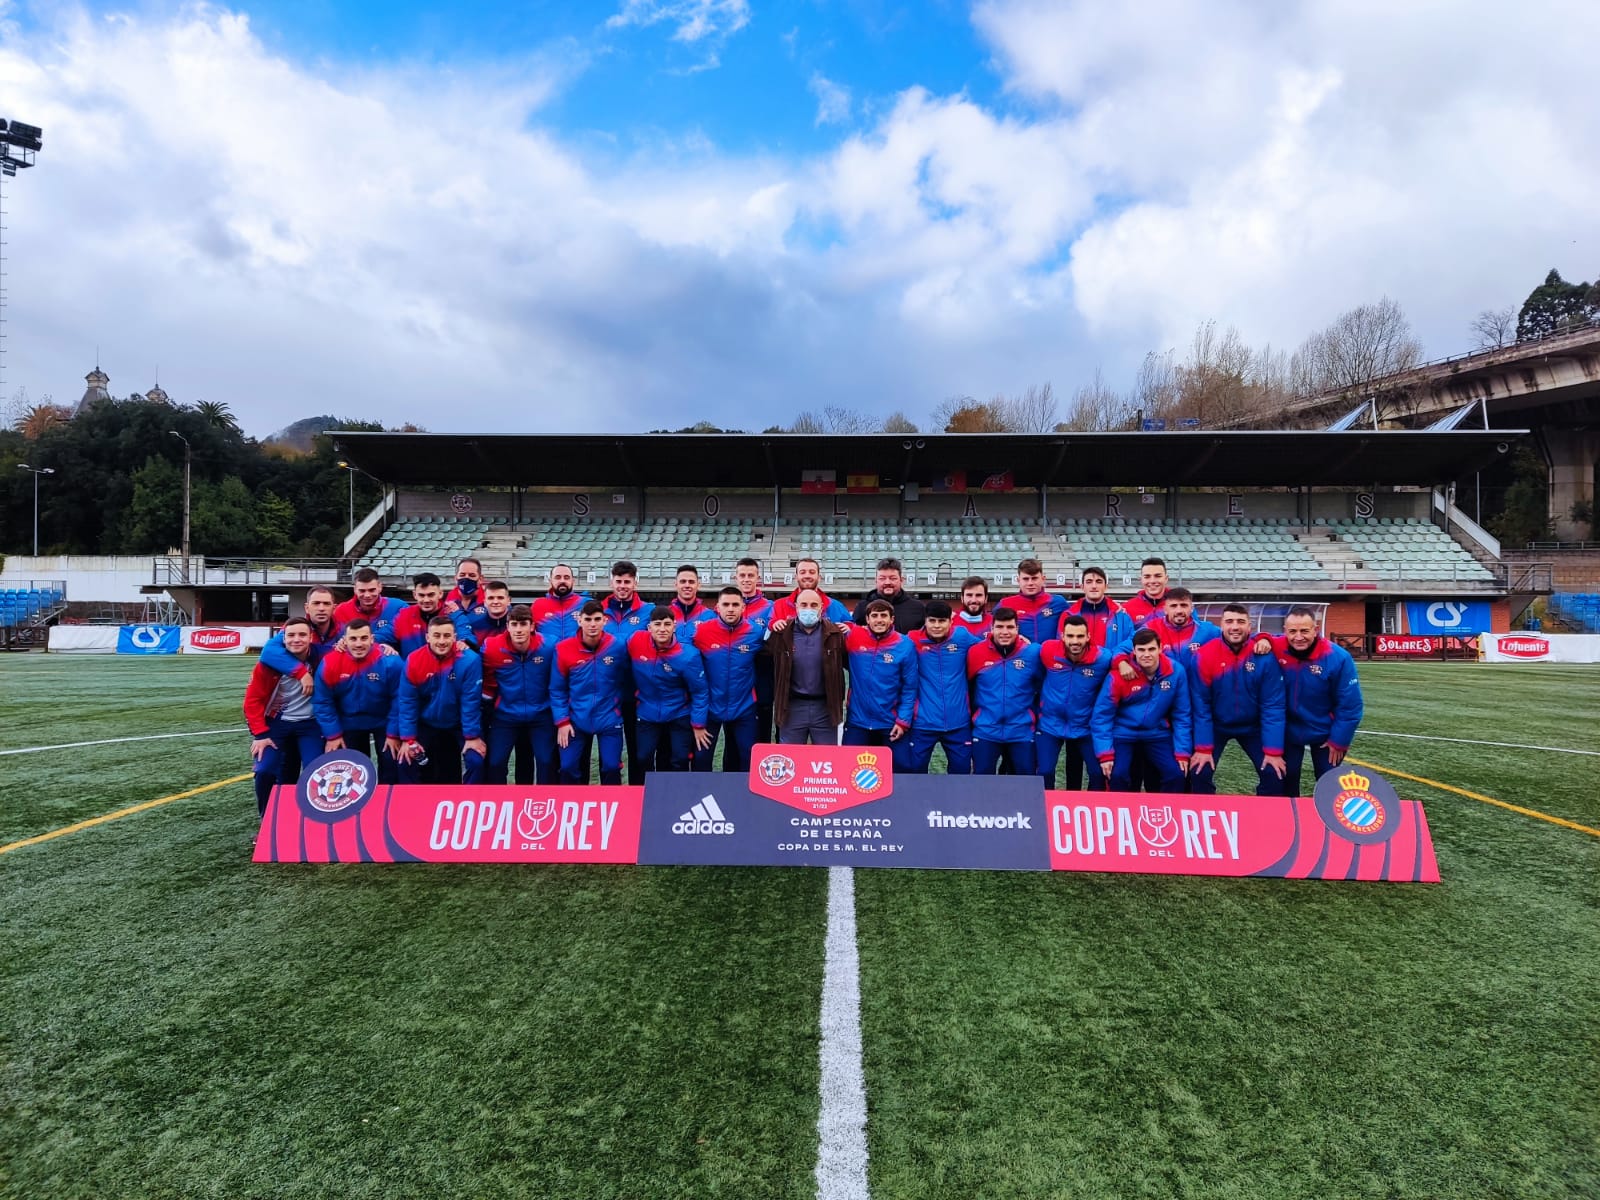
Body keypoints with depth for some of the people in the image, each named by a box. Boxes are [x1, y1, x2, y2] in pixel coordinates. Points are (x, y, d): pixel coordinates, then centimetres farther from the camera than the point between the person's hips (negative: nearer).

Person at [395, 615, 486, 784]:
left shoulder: (469, 661, -24)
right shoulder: (414, 660, -17)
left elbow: (471, 702, -19)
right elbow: (407, 702, -10)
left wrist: (473, 736, -17)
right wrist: (408, 738, -12)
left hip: (459, 726, -2)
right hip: (426, 725, 2)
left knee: (476, 761, -15)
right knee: (407, 762, -3)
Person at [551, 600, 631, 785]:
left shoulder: (617, 646, -10)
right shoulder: (563, 649, -9)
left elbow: (627, 682, 3)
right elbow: (557, 690, -3)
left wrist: (620, 705, 3)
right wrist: (562, 721, -6)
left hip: (609, 720, -1)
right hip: (576, 720, 1)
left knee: (611, 768, 0)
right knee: (569, 768, 3)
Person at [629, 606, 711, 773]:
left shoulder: (688, 655, -22)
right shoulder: (635, 642, -16)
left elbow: (699, 693, -12)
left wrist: (698, 725, -8)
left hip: (680, 716, -2)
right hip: (647, 715, 2)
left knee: (680, 761, 4)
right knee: (643, 759, 5)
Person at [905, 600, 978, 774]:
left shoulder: (962, 637, -2)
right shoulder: (914, 641, -7)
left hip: (959, 721, 1)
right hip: (924, 721, -1)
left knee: (961, 770, 14)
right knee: (915, 769, 8)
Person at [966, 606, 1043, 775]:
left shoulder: (1032, 653, -6)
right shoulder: (975, 653, -7)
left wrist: (1034, 714, 8)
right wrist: (971, 716, 8)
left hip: (1021, 732, 1)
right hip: (985, 731, 0)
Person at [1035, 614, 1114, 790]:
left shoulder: (1103, 658, -19)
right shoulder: (1047, 650, -16)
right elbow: (1037, 676, 4)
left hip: (1085, 726, 0)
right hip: (1050, 724, 0)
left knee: (1099, 773, 2)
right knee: (1045, 773, -4)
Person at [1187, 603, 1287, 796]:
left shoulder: (1264, 657, -18)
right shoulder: (1204, 656, -19)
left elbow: (1272, 706, -14)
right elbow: (1200, 705, -14)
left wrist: (1273, 751, -16)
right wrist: (1203, 748, -16)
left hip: (1252, 727, 1)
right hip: (1214, 726, -1)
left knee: (1274, 775, -5)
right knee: (1200, 774, -10)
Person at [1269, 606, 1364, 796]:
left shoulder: (1338, 658, -25)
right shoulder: (1276, 648, -20)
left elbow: (1350, 706, -17)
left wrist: (1339, 741, -12)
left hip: (1324, 734, -2)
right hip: (1288, 731, 2)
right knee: (1285, 782, 15)